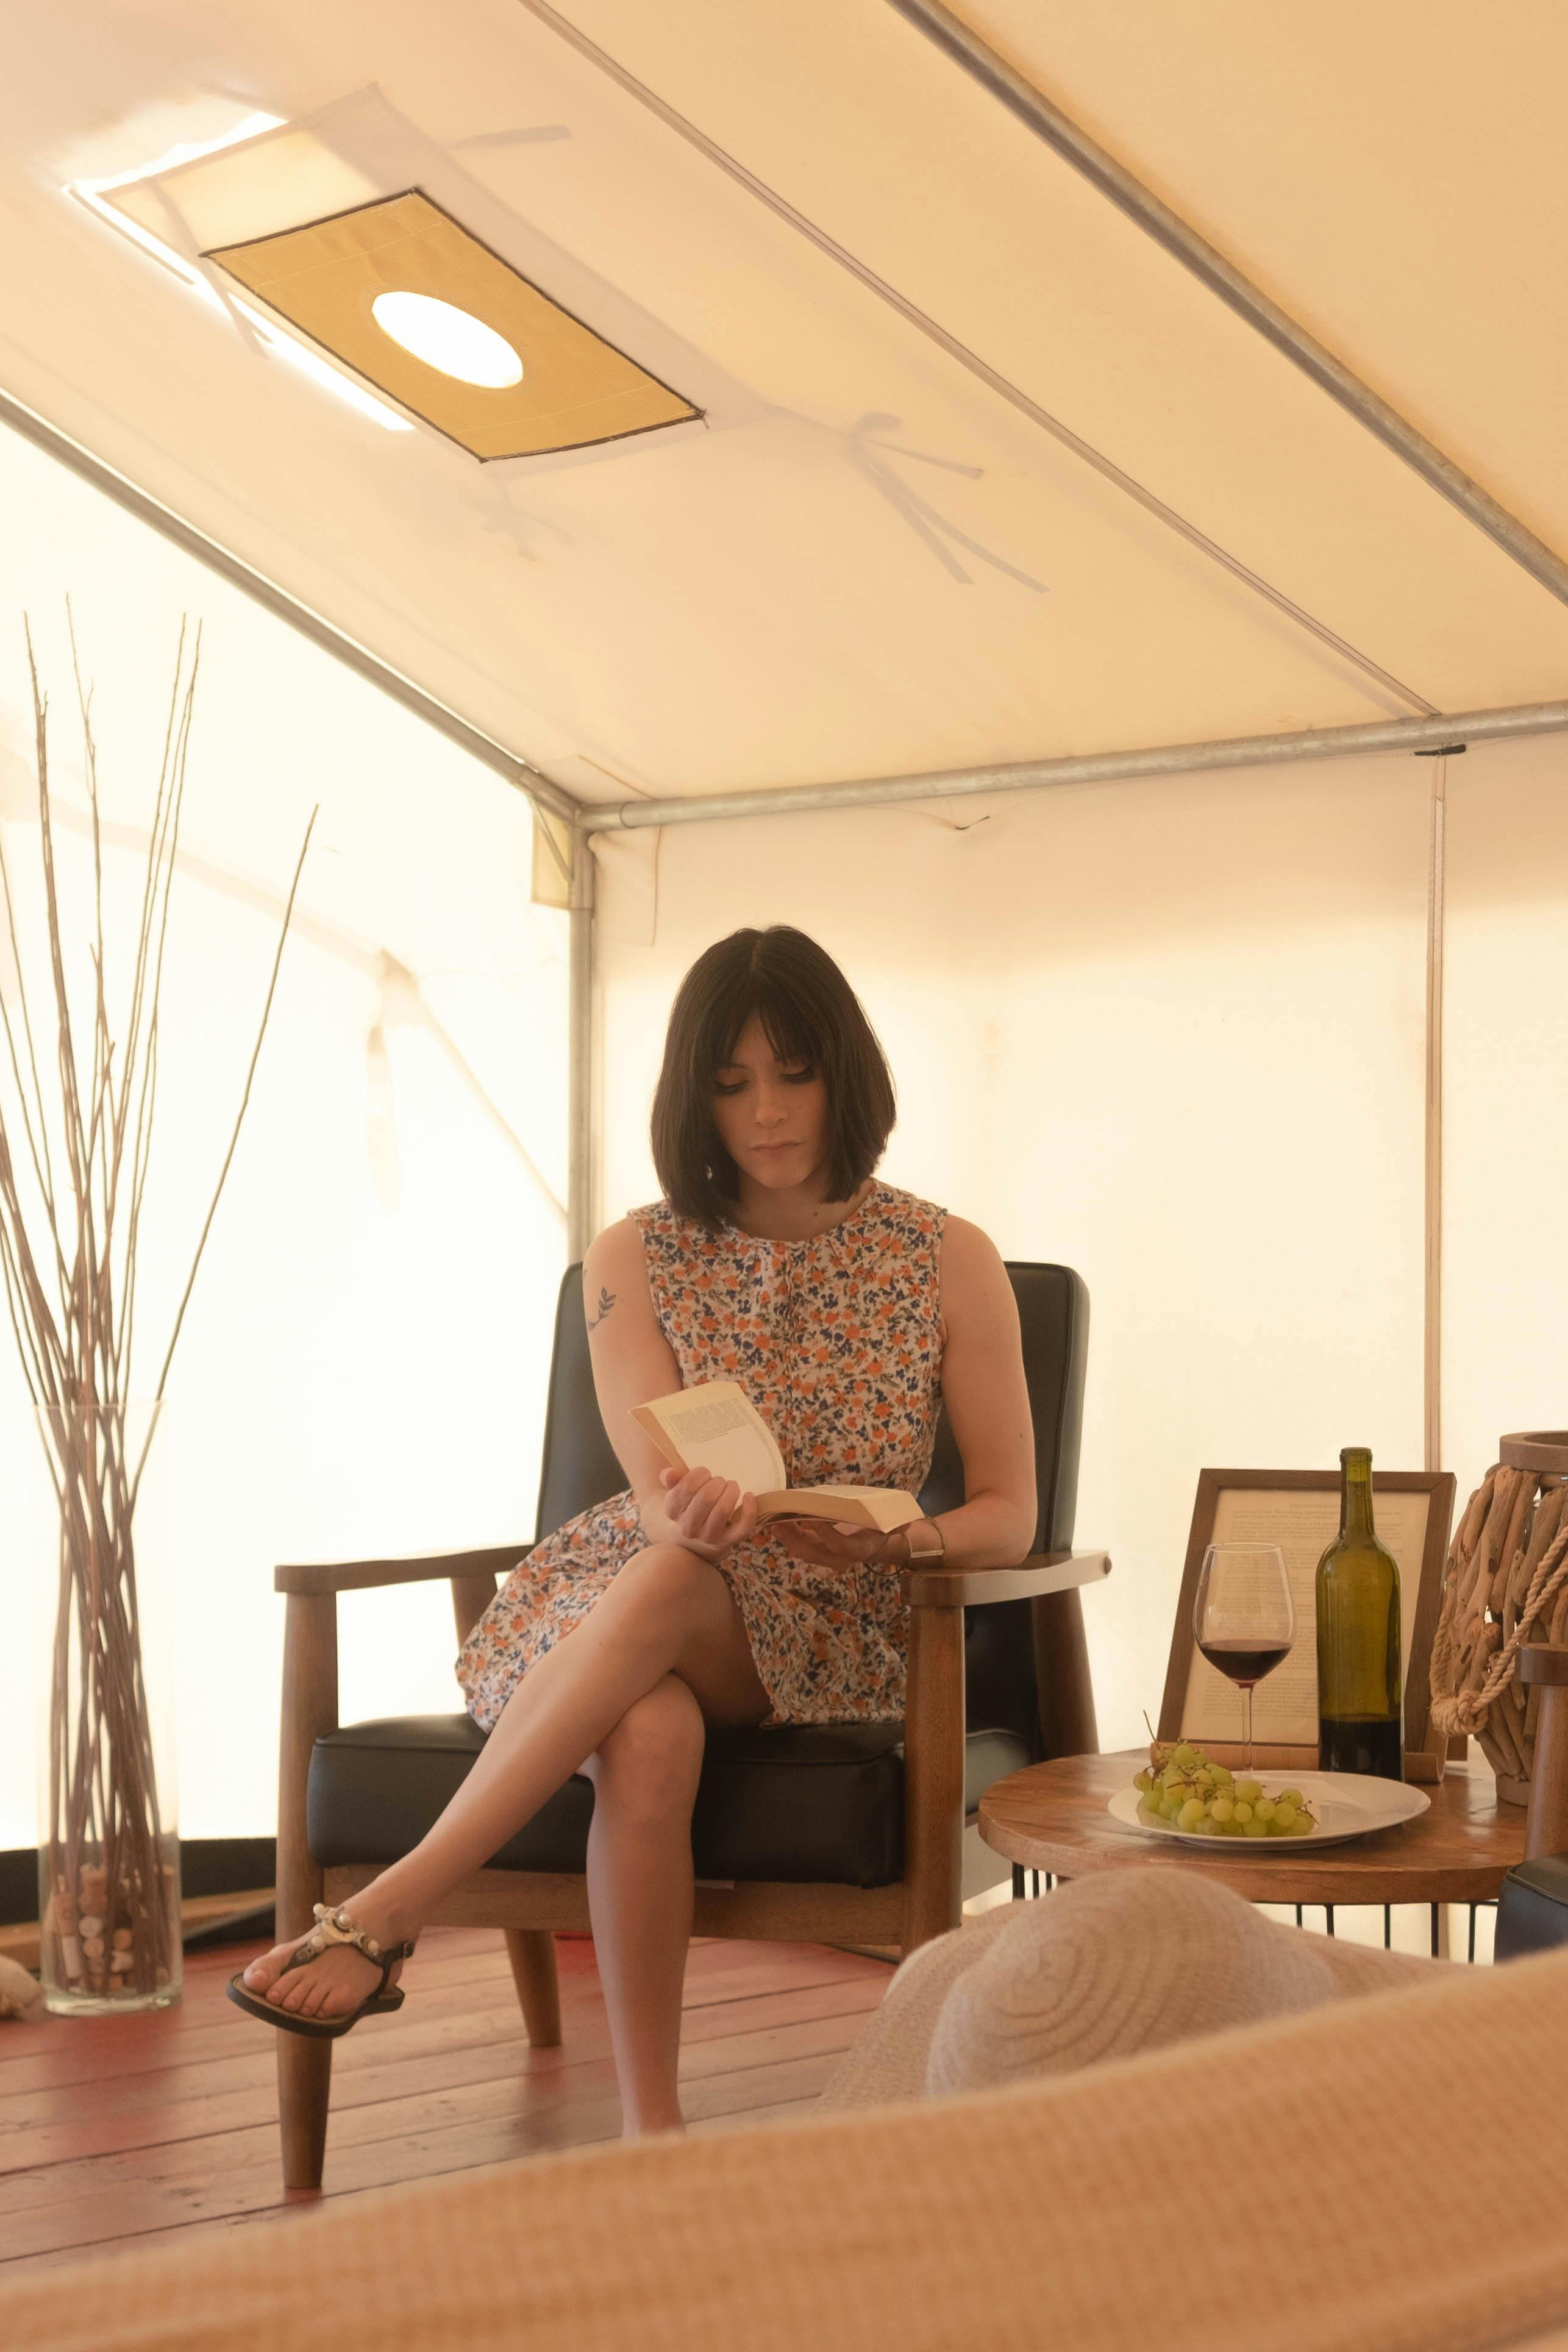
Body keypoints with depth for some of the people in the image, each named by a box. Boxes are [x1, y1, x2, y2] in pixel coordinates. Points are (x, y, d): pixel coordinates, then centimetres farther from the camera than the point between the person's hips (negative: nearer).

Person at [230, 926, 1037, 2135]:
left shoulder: (948, 1259, 3)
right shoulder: (635, 1261, 4)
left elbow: (1009, 1518, 2)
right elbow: (658, 1495, -9)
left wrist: (894, 1538, -22)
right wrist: (694, 1510, -36)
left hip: (833, 1631, -1)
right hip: (618, 1599, 1)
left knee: (665, 1583, -38)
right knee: (649, 1735, -39)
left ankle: (390, 1911, -39)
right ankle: (651, 2137, -37)